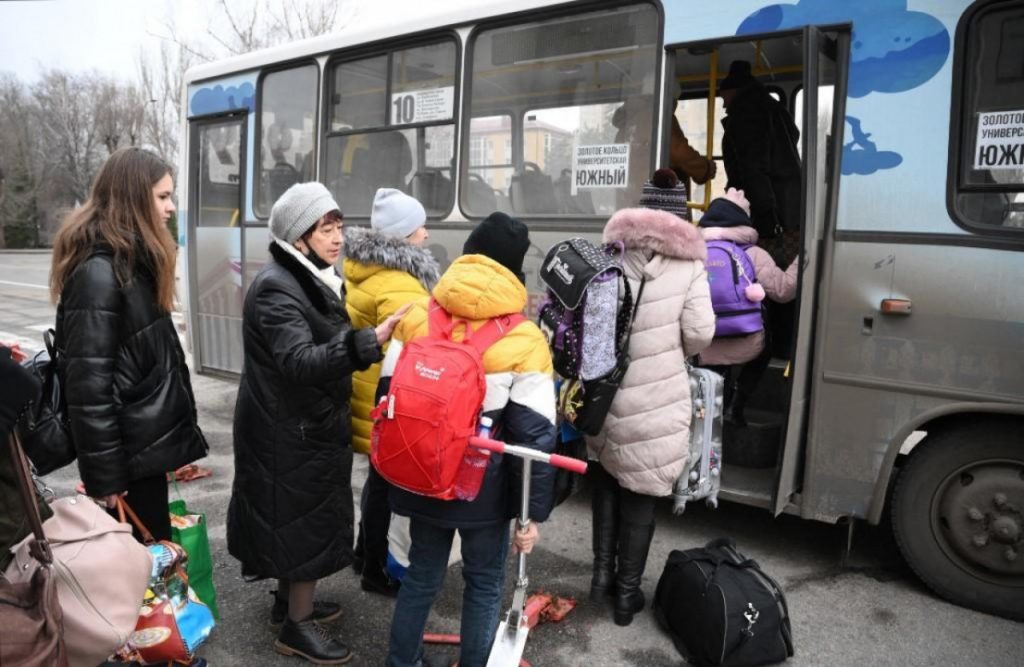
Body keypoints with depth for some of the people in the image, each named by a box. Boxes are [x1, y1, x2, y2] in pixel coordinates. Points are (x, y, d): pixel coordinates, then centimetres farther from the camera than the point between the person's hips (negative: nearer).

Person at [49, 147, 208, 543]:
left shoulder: (132, 261, 9)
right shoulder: (98, 272, -21)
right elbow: (88, 384, -23)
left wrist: (177, 438, 17)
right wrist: (105, 476, -19)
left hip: (146, 440, 9)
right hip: (130, 451, -9)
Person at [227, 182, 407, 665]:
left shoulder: (314, 279, 9)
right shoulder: (276, 288, -22)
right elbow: (300, 362, -35)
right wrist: (371, 341, -46)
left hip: (309, 424, 9)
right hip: (291, 430, -9)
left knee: (303, 518, 20)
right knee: (307, 521, 2)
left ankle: (290, 601, 37)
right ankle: (296, 626, 19)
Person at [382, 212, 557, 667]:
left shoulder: (415, 317, -4)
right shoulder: (523, 341, -16)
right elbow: (534, 437, -15)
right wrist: (534, 512, -7)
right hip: (484, 487, -4)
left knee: (421, 575, 23)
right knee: (484, 584, 18)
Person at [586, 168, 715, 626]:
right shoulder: (688, 264, -4)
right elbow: (700, 334, -9)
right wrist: (669, 352, 12)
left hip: (605, 387, 3)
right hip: (656, 397, -2)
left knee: (606, 477, 24)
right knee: (641, 491, 11)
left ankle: (602, 572, 26)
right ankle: (626, 592, 24)